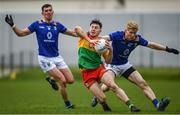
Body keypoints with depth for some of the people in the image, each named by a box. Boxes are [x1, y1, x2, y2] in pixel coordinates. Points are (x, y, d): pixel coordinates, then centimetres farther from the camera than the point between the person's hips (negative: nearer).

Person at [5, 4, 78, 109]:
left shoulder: (57, 25, 6)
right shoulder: (37, 24, -3)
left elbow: (72, 33, 15)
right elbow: (21, 33, 1)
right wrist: (12, 25, -14)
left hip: (57, 57, 4)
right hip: (45, 58, -4)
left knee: (71, 80, -2)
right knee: (63, 81, -14)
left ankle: (52, 79, 26)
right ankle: (67, 103, 7)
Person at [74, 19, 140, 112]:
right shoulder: (84, 37, 2)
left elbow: (108, 61, 6)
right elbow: (77, 28, -22)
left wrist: (110, 50, -13)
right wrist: (90, 40, -28)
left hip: (99, 68, 2)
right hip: (87, 72, -2)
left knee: (113, 85, -26)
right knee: (102, 98, -13)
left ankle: (130, 105, -25)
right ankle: (105, 107, 20)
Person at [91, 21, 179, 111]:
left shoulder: (137, 39, -12)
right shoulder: (118, 36, -25)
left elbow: (151, 45, 1)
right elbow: (105, 38, -40)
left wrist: (167, 49, 4)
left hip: (125, 65, 5)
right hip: (112, 65, -5)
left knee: (143, 84, -5)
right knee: (107, 86, -26)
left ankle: (158, 105, -7)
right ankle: (96, 97, 6)